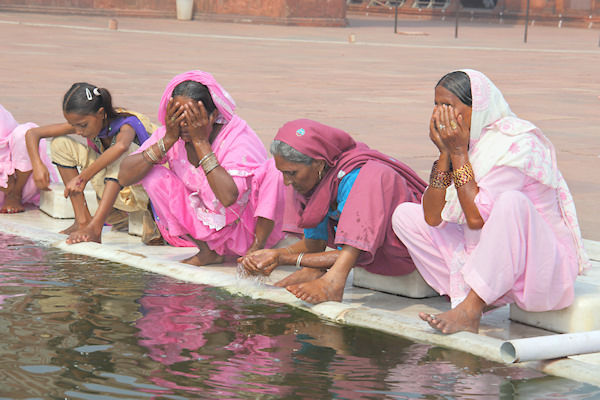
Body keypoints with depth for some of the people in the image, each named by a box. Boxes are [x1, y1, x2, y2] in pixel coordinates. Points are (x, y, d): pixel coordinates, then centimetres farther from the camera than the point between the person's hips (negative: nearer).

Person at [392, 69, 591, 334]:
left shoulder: (518, 144, -19)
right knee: (405, 215, 2)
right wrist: (445, 153, -12)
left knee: (512, 202, -37)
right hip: (486, 262, 8)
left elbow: (477, 218, -25)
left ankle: (469, 310, -30)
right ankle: (470, 297, -10)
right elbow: (432, 217, -4)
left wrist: (458, 153, -19)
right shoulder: (466, 143, 4)